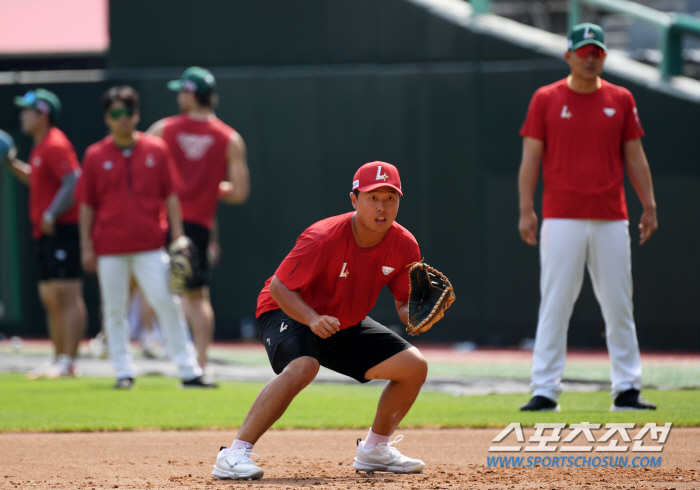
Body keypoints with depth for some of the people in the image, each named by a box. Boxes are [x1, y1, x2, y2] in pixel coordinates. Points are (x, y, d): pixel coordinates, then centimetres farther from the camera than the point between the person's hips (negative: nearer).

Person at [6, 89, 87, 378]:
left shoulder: (55, 146, -12)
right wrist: (13, 165, 22)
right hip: (47, 234, 11)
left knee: (67, 297, -11)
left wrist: (52, 215, -23)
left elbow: (73, 183, -20)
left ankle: (68, 362, -13)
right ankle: (58, 360, 18)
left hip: (62, 231, -11)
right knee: (50, 298, 13)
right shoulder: (40, 148, 18)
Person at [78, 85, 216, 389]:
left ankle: (188, 370, -4)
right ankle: (123, 372, 11)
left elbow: (171, 196, 6)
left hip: (150, 246, -1)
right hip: (109, 248, 1)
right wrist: (86, 246, 2)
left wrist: (178, 237, 1)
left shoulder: (156, 150, 5)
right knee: (114, 310, 3)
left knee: (168, 304, -6)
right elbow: (87, 205, 6)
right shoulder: (95, 156, 4)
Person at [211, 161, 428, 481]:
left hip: (346, 323, 7)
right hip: (288, 312, -7)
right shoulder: (323, 238, -31)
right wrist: (312, 319, -41)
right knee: (303, 367, -38)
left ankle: (374, 450, 20)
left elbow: (405, 304, -2)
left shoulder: (404, 247, -14)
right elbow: (279, 287, -25)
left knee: (414, 366, -1)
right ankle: (234, 455, -37)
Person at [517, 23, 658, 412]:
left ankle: (627, 390, 9)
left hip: (611, 219, 2)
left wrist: (649, 206, 4)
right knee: (554, 305, -5)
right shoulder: (546, 99, 3)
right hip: (562, 218, -2)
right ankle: (545, 390, -3)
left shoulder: (620, 100, 10)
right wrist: (526, 210, -7)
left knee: (619, 306, 4)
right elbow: (531, 158, 2)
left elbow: (635, 157, 12)